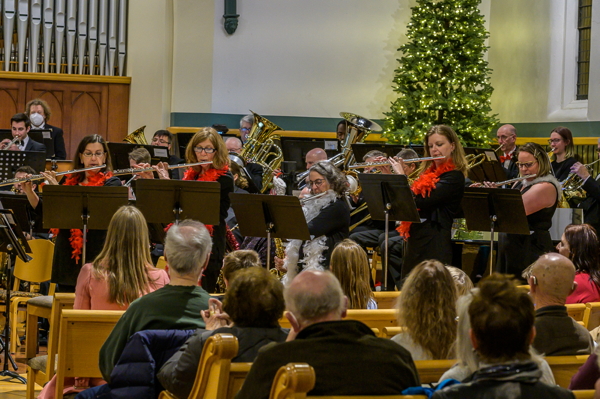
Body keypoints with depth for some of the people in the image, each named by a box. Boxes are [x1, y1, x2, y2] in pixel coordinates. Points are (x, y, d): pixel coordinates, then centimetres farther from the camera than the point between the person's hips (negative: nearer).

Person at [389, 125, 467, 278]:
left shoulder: (454, 177, -10)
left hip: (434, 245, -9)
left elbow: (420, 202, -20)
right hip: (415, 243, 9)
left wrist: (402, 175, -9)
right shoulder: (429, 173, 17)